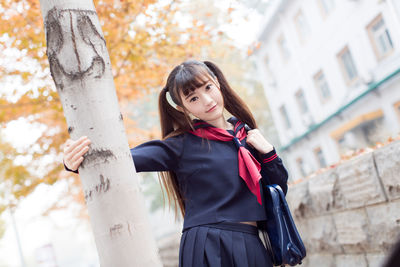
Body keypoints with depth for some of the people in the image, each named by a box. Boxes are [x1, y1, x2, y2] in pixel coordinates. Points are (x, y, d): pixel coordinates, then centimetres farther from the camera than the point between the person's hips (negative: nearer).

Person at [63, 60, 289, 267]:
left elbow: (280, 187, 14)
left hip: (251, 247, 4)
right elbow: (132, 158, -16)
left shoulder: (246, 133, 8)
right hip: (207, 249, -4)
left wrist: (267, 151, -2)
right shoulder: (183, 144, -3)